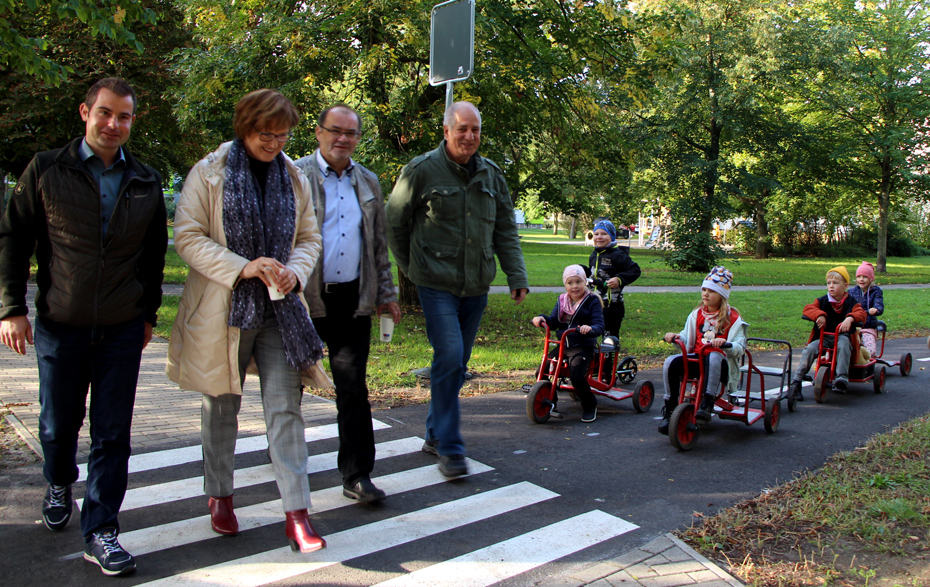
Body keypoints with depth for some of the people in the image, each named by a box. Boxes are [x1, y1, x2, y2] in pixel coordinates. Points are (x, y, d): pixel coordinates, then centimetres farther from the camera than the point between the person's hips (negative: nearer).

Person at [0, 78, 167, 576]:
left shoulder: (146, 183, 6)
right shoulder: (47, 171, 0)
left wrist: (148, 312, 12)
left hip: (123, 330, 1)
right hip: (60, 326, -1)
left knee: (112, 434, 1)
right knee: (58, 424, 13)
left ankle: (100, 532, 11)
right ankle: (58, 485, 44)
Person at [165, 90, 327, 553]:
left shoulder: (295, 179, 9)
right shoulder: (208, 174, -3)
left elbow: (309, 237, 13)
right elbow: (188, 237, -8)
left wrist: (295, 271, -9)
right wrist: (243, 267, -21)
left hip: (279, 310, 2)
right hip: (222, 309, -2)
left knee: (285, 408, -5)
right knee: (221, 407, 12)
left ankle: (296, 514, -2)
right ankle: (220, 496, 33)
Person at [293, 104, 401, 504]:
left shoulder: (368, 183, 13)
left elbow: (379, 243, 18)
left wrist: (386, 293, 15)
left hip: (353, 299, 3)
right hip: (304, 298, -3)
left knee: (353, 386, 1)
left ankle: (357, 475, 6)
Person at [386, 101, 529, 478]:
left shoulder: (491, 175, 10)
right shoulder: (422, 171, -5)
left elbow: (506, 230, 14)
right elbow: (394, 223, 4)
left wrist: (517, 276, 6)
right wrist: (410, 268, 8)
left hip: (476, 287, 5)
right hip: (437, 286, -5)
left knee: (458, 362, 11)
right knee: (449, 357, -15)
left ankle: (435, 435, 27)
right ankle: (449, 447, -6)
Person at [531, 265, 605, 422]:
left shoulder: (592, 301, -3)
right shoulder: (562, 300, 13)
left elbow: (599, 325, -13)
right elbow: (553, 321, 5)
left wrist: (590, 329, -36)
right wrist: (542, 318, -17)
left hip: (583, 347, -5)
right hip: (562, 345, 5)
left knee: (577, 376, -24)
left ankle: (589, 406, 2)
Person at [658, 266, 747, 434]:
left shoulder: (733, 317, 2)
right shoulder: (697, 314, 16)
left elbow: (739, 347, -7)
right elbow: (687, 338, 16)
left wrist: (724, 343, -29)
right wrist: (676, 337, -7)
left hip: (721, 362, -4)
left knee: (713, 357, -41)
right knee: (671, 362, -25)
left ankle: (707, 404, -43)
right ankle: (669, 409, -17)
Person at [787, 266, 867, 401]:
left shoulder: (851, 302, 5)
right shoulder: (823, 301, 8)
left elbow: (861, 314, -11)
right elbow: (808, 308, -5)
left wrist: (850, 319, -33)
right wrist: (819, 314, -27)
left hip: (843, 336, -1)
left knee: (843, 345, -37)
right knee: (810, 349, -25)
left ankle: (841, 377, -43)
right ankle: (796, 382, -27)